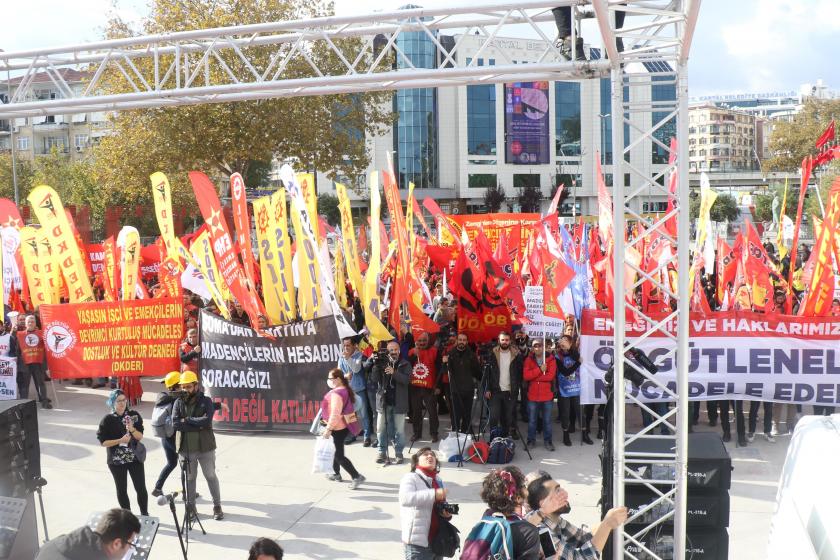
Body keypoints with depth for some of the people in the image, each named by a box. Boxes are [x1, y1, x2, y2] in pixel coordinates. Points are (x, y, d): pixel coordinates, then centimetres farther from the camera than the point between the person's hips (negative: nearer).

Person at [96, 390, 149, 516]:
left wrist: (132, 429, -22)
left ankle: (145, 514, 17)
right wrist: (120, 440, -20)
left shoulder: (134, 415, -2)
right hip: (116, 461, -1)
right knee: (122, 490, 9)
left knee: (141, 488, 1)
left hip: (135, 458, 1)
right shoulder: (107, 420, -6)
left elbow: (140, 437, -3)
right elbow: (103, 442, -7)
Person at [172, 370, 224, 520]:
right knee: (189, 477, 12)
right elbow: (175, 423, -13)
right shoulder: (178, 403, 1)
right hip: (186, 448, 1)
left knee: (211, 476, 7)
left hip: (205, 446, -1)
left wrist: (187, 420, -14)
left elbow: (207, 421, -18)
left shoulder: (206, 401, -3)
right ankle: (190, 507, 24)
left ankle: (217, 506, 17)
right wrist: (197, 425, -17)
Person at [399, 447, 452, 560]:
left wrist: (447, 513, 3)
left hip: (438, 541, 8)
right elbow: (405, 498, -28)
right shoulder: (410, 477, -8)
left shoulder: (439, 481, 15)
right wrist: (434, 494, -33)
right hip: (417, 542, -8)